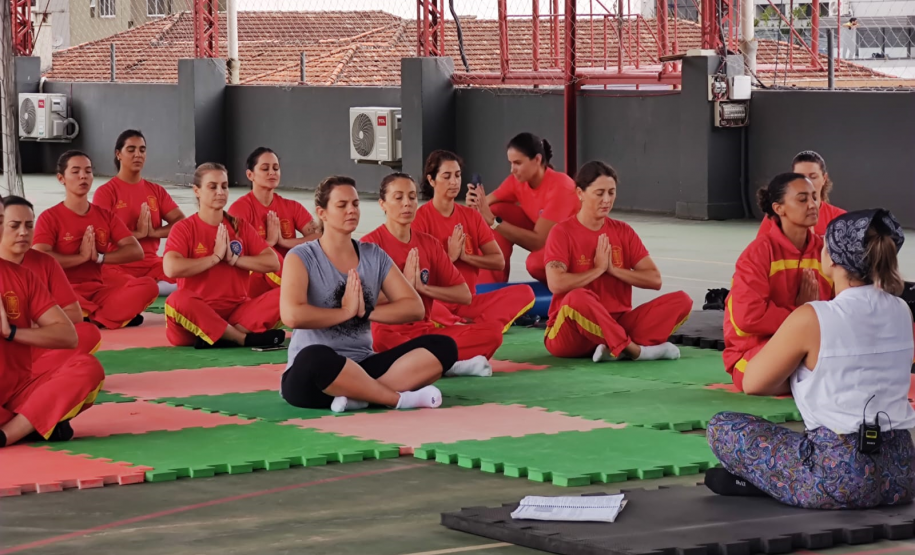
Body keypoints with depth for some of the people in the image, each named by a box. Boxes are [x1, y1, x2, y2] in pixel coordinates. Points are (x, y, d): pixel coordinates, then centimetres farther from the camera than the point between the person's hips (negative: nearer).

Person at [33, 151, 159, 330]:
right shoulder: (49, 217, -2)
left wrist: (99, 257, -12)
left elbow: (136, 251, 3)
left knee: (149, 285, -20)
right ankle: (116, 314, -28)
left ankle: (91, 318, -30)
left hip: (99, 290, 5)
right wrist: (82, 256, -14)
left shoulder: (105, 215, 12)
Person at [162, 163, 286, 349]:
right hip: (198, 314, -4)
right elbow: (171, 268, -21)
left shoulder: (240, 227, 10)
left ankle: (219, 337, -30)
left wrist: (233, 258, -10)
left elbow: (273, 263, 0)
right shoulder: (184, 228, -1)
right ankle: (247, 338, -30)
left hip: (237, 311, 4)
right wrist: (216, 257, -13)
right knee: (178, 300, -37)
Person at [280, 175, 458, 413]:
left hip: (361, 367, 6)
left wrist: (365, 311, -8)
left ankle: (358, 395, -30)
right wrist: (346, 311, -10)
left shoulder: (374, 256, 10)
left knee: (442, 346, -14)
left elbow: (414, 307, 6)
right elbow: (292, 315, -22)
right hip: (311, 375, -6)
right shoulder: (302, 257, -5)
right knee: (316, 358, -43)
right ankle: (403, 398, -25)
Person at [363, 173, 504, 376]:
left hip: (425, 331, 5)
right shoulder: (371, 243, -4)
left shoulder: (430, 244, 11)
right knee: (377, 339, -42)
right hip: (388, 331, -5)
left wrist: (422, 287, -5)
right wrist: (404, 284, -12)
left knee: (492, 330, -14)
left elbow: (464, 295, 7)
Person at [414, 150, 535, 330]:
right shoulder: (420, 217, -4)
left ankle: (460, 325, -30)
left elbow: (499, 261, 3)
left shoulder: (471, 216, 10)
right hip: (436, 302, -5)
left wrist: (464, 256, -9)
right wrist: (450, 256, -13)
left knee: (524, 293, -16)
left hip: (468, 302, 5)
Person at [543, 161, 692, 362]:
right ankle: (635, 350, -28)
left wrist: (613, 269, -9)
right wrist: (599, 269, -11)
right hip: (569, 335, -5)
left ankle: (617, 349, -29)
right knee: (578, 297, -40)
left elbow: (655, 280, 3)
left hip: (618, 324, 5)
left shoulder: (623, 231, 9)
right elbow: (556, 284, -22)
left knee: (681, 300, -12)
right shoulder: (562, 232, -6)